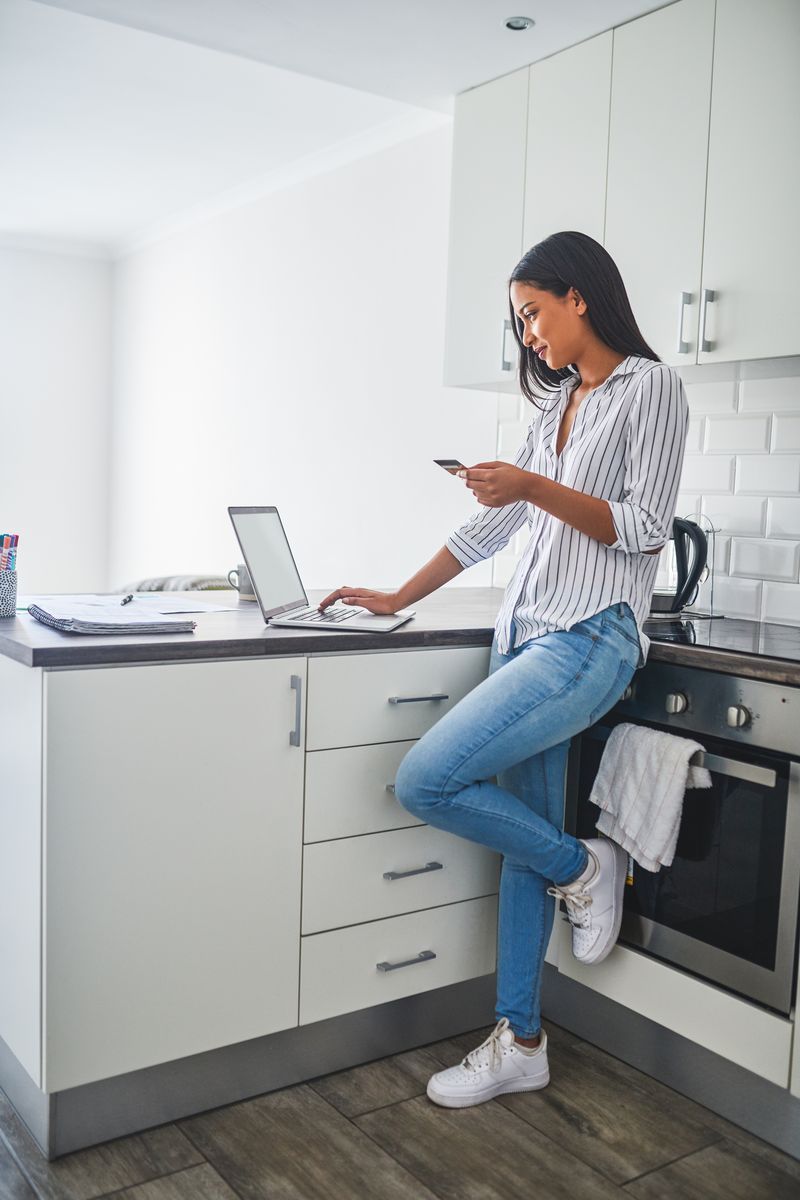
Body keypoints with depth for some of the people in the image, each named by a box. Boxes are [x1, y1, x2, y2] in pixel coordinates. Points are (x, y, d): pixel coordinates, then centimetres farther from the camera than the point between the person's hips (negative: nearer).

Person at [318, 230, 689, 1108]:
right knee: (525, 841, 9)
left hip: (589, 640, -7)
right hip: (526, 635, 7)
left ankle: (582, 867, 6)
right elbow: (493, 525, 19)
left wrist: (535, 489, -19)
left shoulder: (650, 388, -3)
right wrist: (398, 598, 18)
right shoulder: (557, 401, 19)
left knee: (425, 782, -18)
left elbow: (645, 529, -11)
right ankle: (519, 1044, 21)